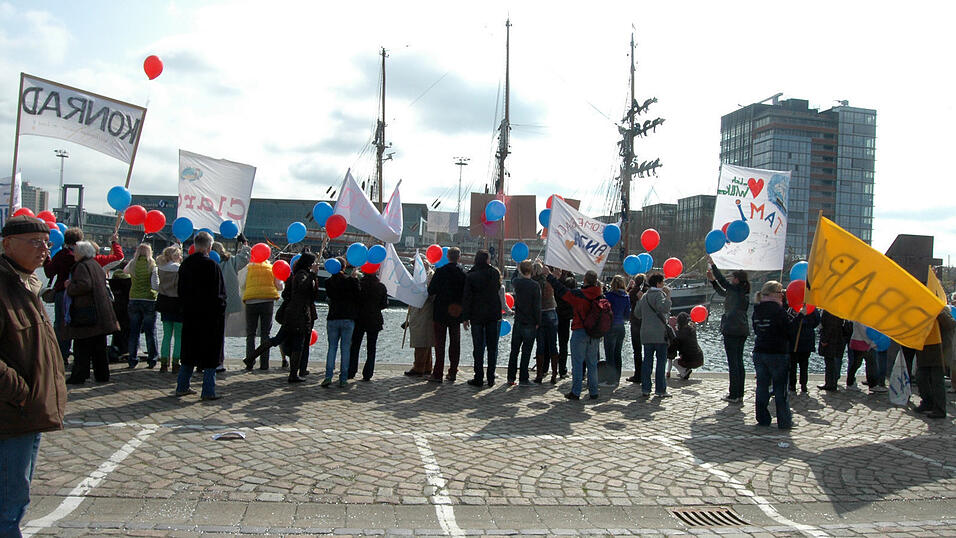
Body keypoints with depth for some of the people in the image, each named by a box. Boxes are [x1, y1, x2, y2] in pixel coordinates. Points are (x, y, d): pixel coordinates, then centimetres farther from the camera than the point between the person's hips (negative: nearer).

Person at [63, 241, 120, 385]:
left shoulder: (82, 266, -11)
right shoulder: (96, 265, 16)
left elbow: (84, 285, -24)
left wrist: (69, 287, -7)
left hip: (85, 313, -8)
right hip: (101, 312, 8)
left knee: (82, 347, -3)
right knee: (99, 347, 12)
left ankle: (79, 376, -1)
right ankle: (102, 374, 15)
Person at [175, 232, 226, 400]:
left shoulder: (185, 264, 3)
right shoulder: (212, 266, -16)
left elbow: (180, 291, 10)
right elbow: (220, 293, -14)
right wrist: (220, 308, -1)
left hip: (190, 315, 6)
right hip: (210, 316, -6)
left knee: (189, 352, 17)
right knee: (210, 353, 2)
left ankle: (182, 387, 23)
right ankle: (208, 391, 3)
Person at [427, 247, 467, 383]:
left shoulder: (441, 271, -11)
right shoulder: (463, 273, -3)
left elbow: (431, 290, -12)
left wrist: (436, 295, 11)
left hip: (441, 312, -2)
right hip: (456, 313, 2)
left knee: (440, 343, 3)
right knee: (455, 343, 11)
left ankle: (438, 373, 1)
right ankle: (452, 373, 14)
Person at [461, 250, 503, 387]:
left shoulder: (471, 276, -6)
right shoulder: (495, 273, -1)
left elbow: (466, 298, -7)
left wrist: (465, 317, -3)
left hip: (477, 315, -1)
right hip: (494, 315, 2)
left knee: (479, 348, 3)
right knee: (492, 347, 7)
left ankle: (479, 378, 3)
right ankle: (491, 378, 8)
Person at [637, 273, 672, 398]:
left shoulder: (644, 296, 16)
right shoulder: (658, 294, -7)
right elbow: (664, 308, -24)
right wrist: (668, 295, -15)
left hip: (646, 334, 7)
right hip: (659, 334, -7)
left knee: (647, 360, 7)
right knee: (661, 361, 0)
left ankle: (645, 389, 4)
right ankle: (660, 389, 0)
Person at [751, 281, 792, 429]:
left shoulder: (757, 310, 6)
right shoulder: (778, 310, -14)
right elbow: (789, 331, -12)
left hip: (759, 353, 6)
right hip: (777, 354, -6)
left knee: (762, 387, 11)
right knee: (780, 389, 3)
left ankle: (763, 419, 15)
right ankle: (784, 421, 9)